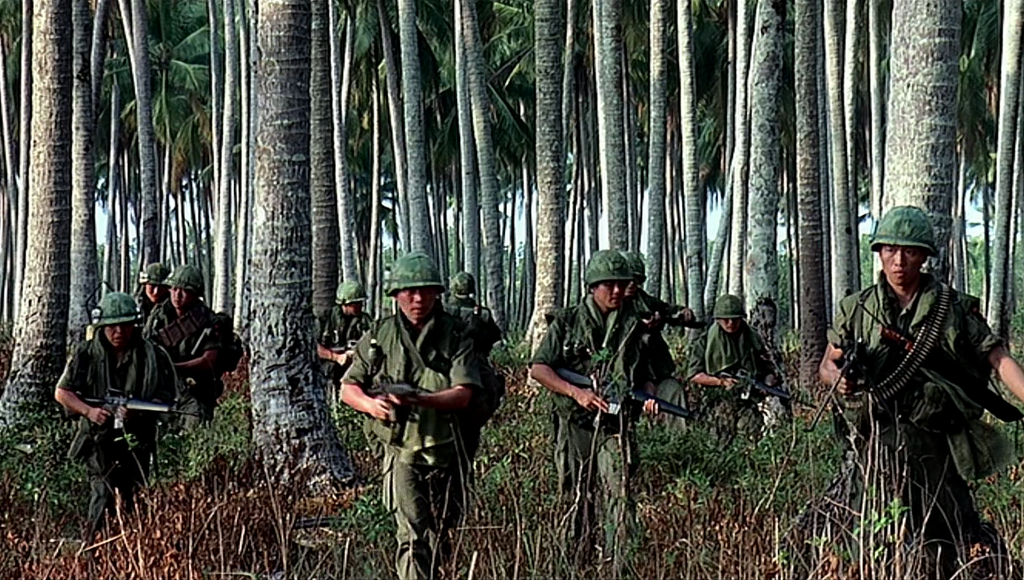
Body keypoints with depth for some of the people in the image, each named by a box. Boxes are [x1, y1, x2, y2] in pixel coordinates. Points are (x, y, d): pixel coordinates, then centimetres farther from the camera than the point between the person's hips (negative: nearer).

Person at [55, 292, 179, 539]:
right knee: (103, 492, -15)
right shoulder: (86, 354, 0)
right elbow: (62, 392, 4)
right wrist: (89, 410, -13)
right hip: (99, 437, -1)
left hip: (137, 439, 1)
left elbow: (167, 396, -2)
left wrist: (139, 410, -20)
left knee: (133, 499, 10)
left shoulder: (153, 356, -2)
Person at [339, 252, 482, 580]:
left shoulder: (454, 336, -3)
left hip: (445, 449, 1)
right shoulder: (379, 336, 2)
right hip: (401, 450, -1)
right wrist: (372, 404, -17)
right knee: (413, 534, -14)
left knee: (442, 534, 16)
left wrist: (420, 400, -29)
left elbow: (462, 395, -12)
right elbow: (348, 387, 5)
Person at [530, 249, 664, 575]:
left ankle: (620, 568, -17)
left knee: (619, 496, -16)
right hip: (574, 425, 0)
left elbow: (645, 376, 18)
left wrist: (649, 397, -5)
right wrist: (576, 392, -16)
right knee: (578, 500, 10)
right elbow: (538, 368, -4)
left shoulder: (634, 327, 9)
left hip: (616, 427, 0)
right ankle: (576, 565, 27)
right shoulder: (567, 322, 2)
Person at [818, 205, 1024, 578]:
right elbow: (827, 366, 13)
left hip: (934, 445, -1)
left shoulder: (954, 308, 3)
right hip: (876, 445, 1)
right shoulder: (856, 309, 8)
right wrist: (839, 378, -11)